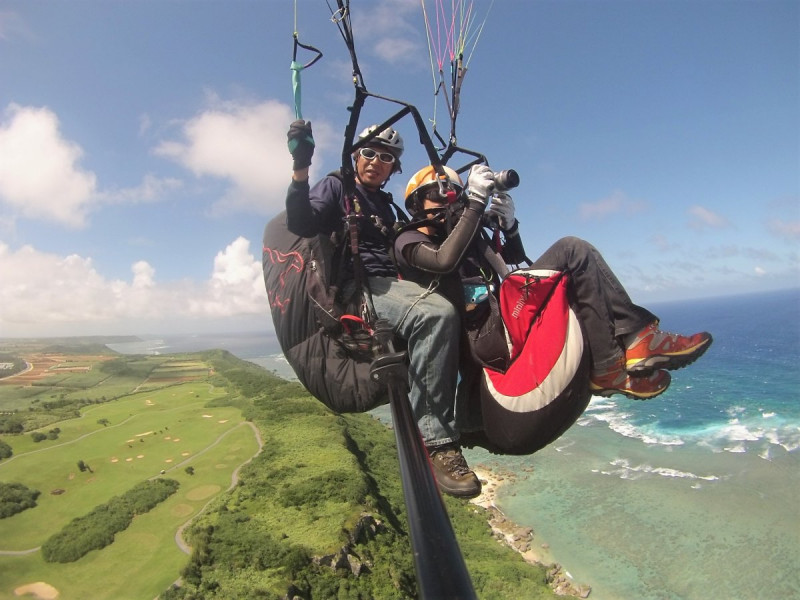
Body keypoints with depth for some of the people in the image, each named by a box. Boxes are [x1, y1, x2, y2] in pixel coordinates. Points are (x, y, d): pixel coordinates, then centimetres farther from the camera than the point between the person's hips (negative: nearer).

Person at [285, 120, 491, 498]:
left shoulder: (384, 207, 31)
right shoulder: (335, 187, 13)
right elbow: (302, 224, -6)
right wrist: (300, 169, -21)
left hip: (389, 285, 7)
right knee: (437, 314, -33)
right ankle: (433, 439, -28)